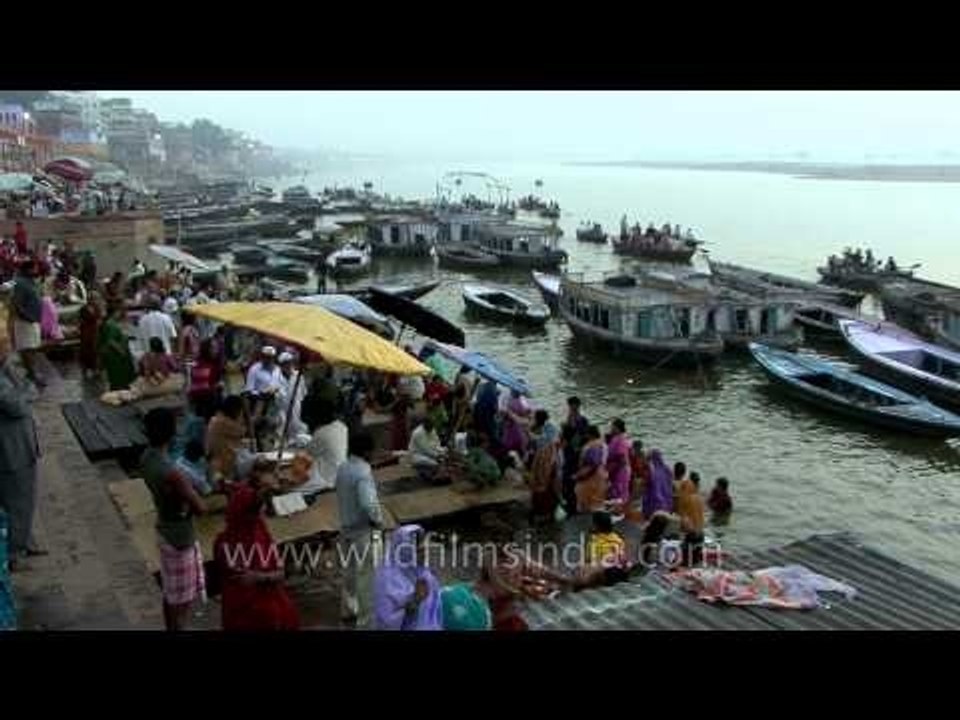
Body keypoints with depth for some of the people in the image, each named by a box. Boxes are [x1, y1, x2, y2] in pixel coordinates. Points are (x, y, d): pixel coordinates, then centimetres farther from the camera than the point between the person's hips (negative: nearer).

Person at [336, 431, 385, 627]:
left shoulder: (342, 468, 1)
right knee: (366, 575, 4)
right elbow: (368, 503, -33)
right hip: (363, 530, -8)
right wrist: (378, 520, -17)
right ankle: (366, 619, 12)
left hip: (346, 526, 8)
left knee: (350, 570, 24)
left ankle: (348, 609, 39)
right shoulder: (363, 472, -25)